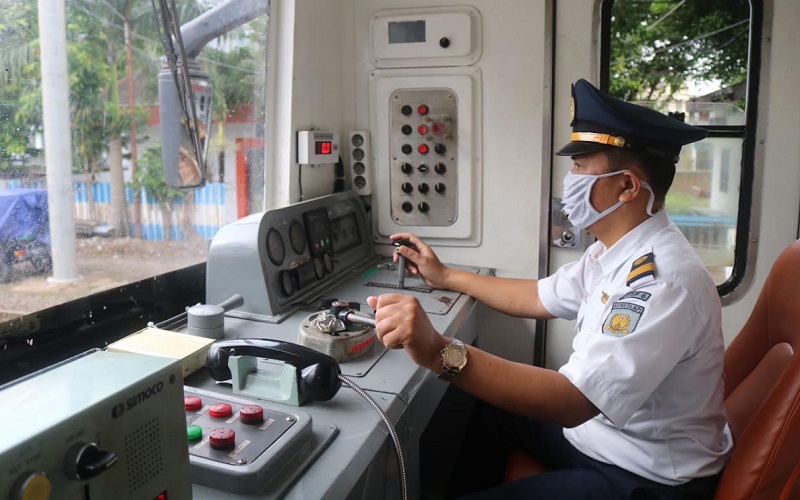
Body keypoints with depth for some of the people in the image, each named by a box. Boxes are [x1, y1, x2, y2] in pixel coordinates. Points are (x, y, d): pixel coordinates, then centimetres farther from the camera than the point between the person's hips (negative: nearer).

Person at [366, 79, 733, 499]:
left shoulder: (663, 279, -31)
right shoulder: (615, 251, 0)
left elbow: (574, 399, -37)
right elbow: (539, 298, 12)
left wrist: (441, 354, -45)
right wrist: (445, 277, 16)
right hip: (593, 427, 9)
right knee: (480, 411, 18)